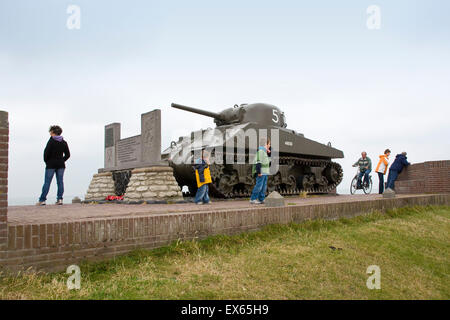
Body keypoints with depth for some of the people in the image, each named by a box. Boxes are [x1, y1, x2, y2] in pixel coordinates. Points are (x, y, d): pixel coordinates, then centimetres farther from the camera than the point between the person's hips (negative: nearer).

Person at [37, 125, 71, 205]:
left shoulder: (51, 141, -7)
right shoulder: (64, 142, 8)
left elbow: (46, 152, -11)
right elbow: (67, 155, 8)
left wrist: (46, 161, 3)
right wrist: (62, 161, 12)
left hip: (51, 164, -4)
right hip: (61, 165, 4)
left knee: (47, 182, 0)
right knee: (60, 182, 4)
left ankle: (42, 200, 1)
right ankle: (59, 199, 1)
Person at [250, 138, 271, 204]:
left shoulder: (264, 151, 18)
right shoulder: (260, 150, -11)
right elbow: (258, 161, -18)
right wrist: (259, 172, -23)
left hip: (265, 172, 10)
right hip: (261, 172, -10)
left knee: (264, 186, 8)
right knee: (259, 185, -10)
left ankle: (261, 199, 13)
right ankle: (252, 199, -6)